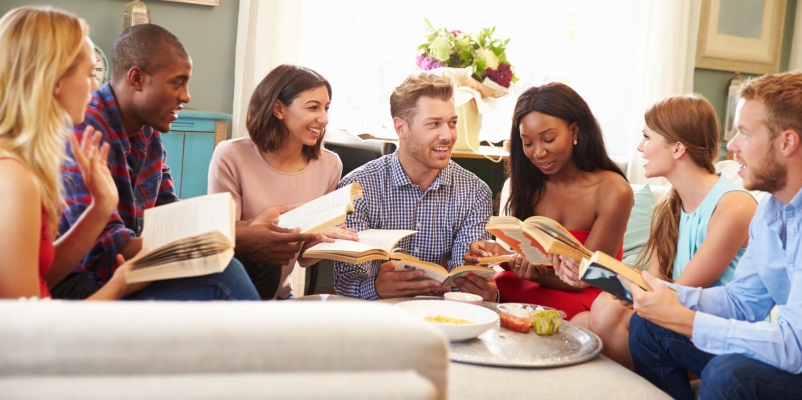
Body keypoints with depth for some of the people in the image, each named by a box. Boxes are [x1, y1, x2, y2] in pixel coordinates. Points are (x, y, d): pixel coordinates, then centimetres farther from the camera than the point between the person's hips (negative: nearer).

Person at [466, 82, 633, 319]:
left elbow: (580, 279, -13)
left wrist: (534, 273, -33)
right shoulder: (526, 182, 4)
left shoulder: (613, 191, -13)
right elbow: (518, 247, 0)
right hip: (529, 289, 3)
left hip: (583, 300, -3)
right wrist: (498, 252, -24)